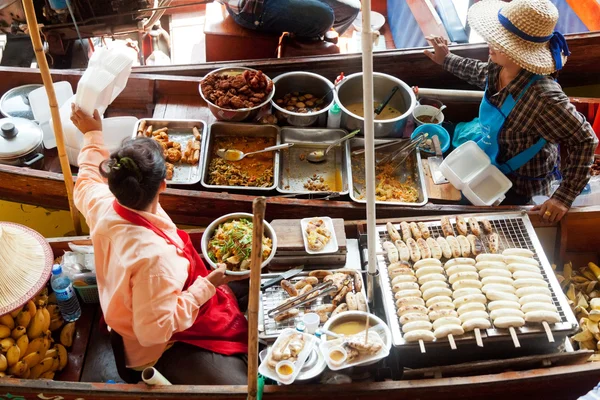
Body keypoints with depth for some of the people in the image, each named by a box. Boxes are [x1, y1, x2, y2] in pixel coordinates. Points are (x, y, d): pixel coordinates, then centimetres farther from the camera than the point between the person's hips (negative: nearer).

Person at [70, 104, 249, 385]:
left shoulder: (102, 205, -19)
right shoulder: (154, 256, -43)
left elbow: (87, 181, 7)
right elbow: (155, 330, -34)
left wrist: (93, 135, 18)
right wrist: (206, 287, -28)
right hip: (163, 345, -9)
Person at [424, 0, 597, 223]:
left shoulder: (544, 98, -41)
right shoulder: (499, 66, -19)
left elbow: (585, 140, -30)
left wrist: (564, 197, -30)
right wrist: (447, 60, 13)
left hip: (520, 179, -7)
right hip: (492, 155, 7)